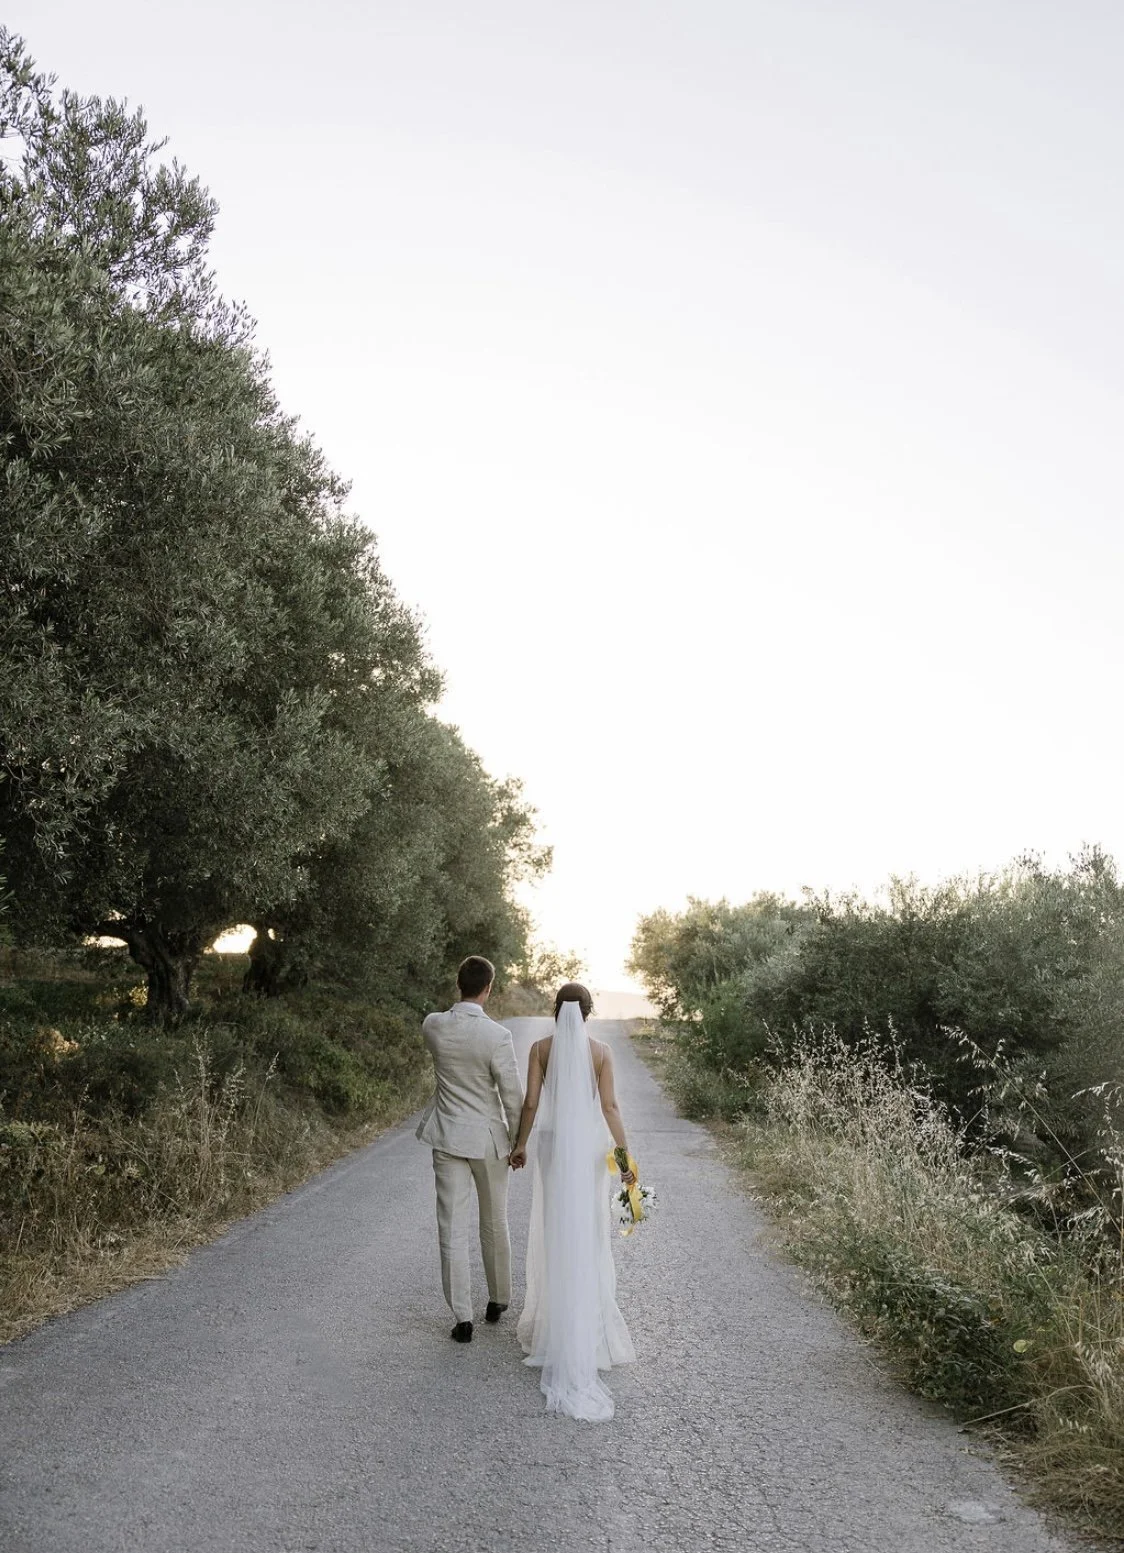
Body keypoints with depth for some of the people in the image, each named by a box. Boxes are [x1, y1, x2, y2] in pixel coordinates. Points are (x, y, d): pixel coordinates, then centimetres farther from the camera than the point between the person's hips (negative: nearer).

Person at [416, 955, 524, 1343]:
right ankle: (498, 1300, 34)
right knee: (495, 1224, 18)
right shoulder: (497, 1036, -20)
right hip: (488, 1137, -2)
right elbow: (513, 1097, -14)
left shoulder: (432, 1025, -9)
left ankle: (463, 1319, 7)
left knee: (453, 1230, 6)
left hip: (447, 1138, 2)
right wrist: (517, 1142, -1)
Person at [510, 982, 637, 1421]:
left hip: (553, 1142, 0)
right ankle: (590, 1319, 19)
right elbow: (609, 1107, -10)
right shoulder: (600, 1051, -7)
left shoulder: (541, 1048, -7)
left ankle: (556, 1316, 21)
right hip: (590, 1144, 0)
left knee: (554, 1227, 13)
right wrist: (625, 1154, -6)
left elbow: (531, 1102, -6)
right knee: (589, 1231, 12)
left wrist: (520, 1144, 7)